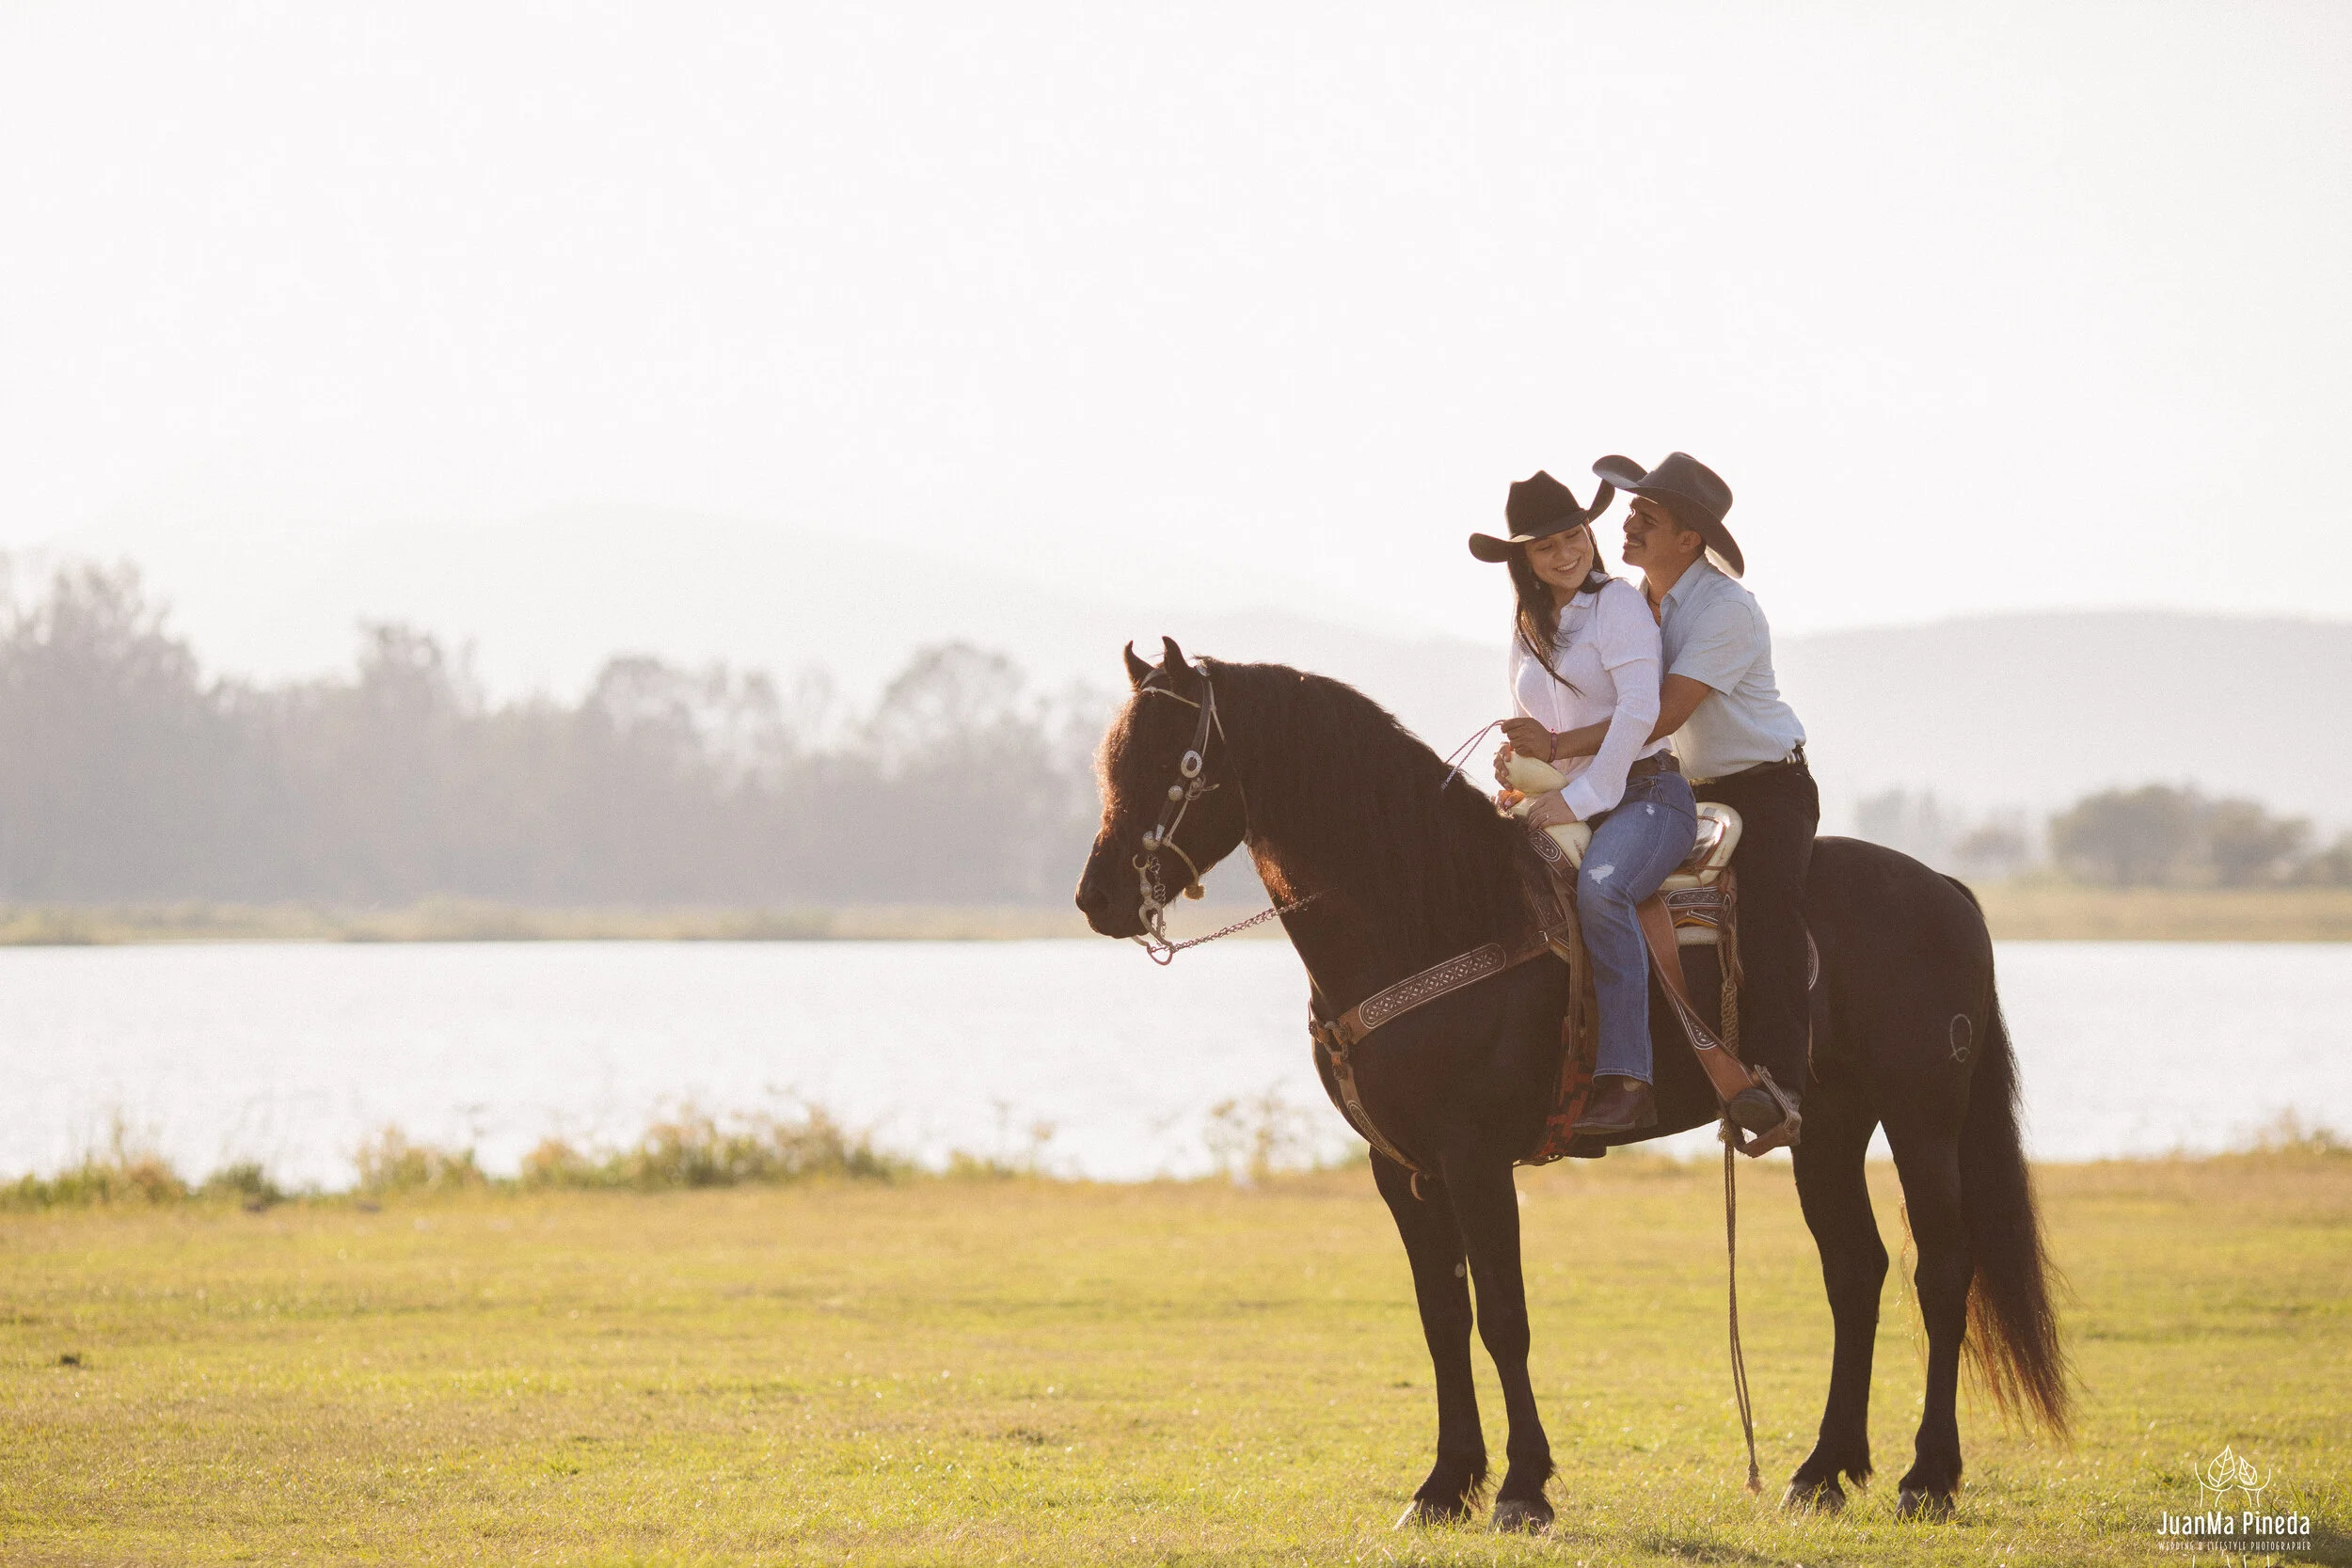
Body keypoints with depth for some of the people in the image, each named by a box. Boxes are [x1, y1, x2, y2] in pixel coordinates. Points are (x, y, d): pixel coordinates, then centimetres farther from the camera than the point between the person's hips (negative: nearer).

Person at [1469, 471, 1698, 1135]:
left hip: (1646, 793, -8)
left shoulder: (1617, 603, -4)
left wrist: (1581, 796, -20)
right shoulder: (1528, 632, 18)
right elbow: (1526, 732, 28)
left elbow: (1639, 710, -16)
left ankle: (1624, 1082, -42)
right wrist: (1518, 754, 4)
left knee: (1599, 887, -36)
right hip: (1563, 804, 8)